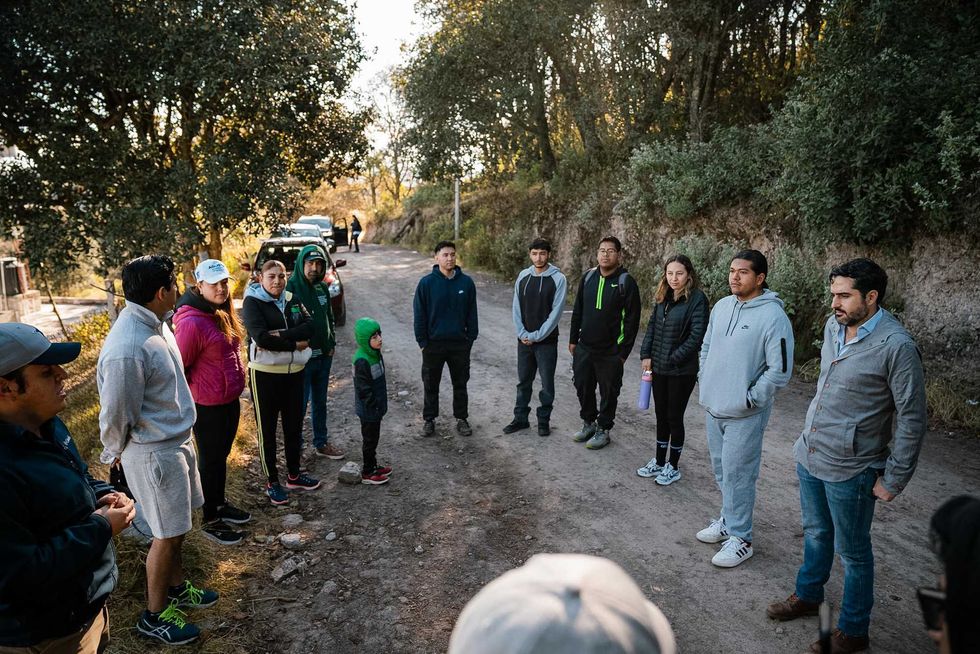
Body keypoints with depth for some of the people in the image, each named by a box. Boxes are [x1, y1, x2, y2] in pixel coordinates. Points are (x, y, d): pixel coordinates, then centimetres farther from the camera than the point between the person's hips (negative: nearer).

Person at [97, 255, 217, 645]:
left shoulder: (155, 322, -1)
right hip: (154, 452, -8)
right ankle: (154, 616, 30)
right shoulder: (128, 350, -31)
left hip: (177, 440, 9)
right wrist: (118, 453, -1)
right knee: (167, 535, 9)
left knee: (178, 526, 24)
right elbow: (115, 416, -20)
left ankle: (176, 588, 45)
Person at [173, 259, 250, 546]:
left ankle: (220, 504, 42)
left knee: (222, 455, 23)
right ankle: (210, 521, 26)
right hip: (207, 406, -8)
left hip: (230, 400, 8)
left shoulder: (221, 313, 4)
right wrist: (198, 389, -7)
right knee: (210, 461, 9)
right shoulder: (191, 323, -24)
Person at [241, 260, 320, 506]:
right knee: (267, 429, 8)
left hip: (294, 372, 5)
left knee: (294, 425, 16)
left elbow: (309, 326, -8)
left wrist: (281, 335, -22)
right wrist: (295, 343, -16)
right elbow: (260, 337, -23)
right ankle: (272, 481, 21)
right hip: (265, 374, -5)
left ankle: (294, 474, 33)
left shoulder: (292, 299, 6)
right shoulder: (252, 302, -10)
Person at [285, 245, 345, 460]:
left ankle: (321, 443, 32)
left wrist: (331, 344, 10)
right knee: (299, 405, 1)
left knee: (320, 403, 18)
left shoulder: (323, 288, 7)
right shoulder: (290, 288, -14)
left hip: (324, 356, 7)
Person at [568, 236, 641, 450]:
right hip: (584, 348, 5)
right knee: (583, 387, 15)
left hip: (610, 352, -5)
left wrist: (624, 351, -12)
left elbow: (632, 320, -10)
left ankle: (603, 430, 26)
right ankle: (588, 423, 35)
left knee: (608, 392, 8)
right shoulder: (588, 277, 4)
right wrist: (573, 339, 10)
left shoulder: (626, 282, -11)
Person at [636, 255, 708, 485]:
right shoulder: (663, 297, 6)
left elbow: (696, 336, -17)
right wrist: (646, 354, 2)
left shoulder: (697, 299, -14)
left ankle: (673, 467, 22)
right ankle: (659, 461, 31)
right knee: (661, 415, 16)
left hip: (682, 371, -6)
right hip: (659, 368, 6)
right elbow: (652, 325, 11)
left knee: (674, 417, 5)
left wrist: (673, 359, -15)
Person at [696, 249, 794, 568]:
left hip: (744, 414, -7)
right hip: (713, 408, 7)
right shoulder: (722, 306, 4)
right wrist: (705, 384, 11)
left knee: (737, 475, 1)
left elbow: (780, 370, -18)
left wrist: (749, 399, -15)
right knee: (721, 470, 20)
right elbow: (706, 347, 16)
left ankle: (740, 537, 17)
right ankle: (729, 520, 38)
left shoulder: (773, 316, -18)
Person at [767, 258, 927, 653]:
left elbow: (912, 419, -16)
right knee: (815, 534, 25)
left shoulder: (896, 346, -21)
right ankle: (808, 595, 46)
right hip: (809, 456, 7)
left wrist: (894, 479, -12)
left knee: (852, 552, 11)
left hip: (849, 470, -6)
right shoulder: (833, 327, 0)